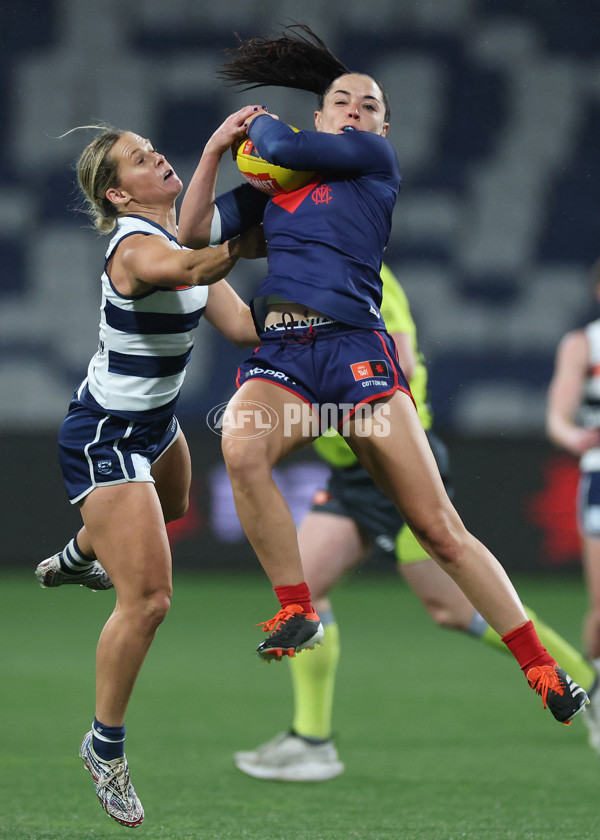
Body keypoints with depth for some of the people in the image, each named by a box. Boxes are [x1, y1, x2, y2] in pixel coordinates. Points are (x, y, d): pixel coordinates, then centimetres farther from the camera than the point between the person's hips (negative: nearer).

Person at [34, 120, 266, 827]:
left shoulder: (183, 237, 0)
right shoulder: (136, 246, -29)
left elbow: (239, 324, -6)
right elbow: (190, 269, -53)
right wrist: (241, 244, -66)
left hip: (152, 420, 10)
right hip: (105, 438, -10)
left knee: (172, 507, 41)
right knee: (147, 600, -16)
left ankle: (77, 558, 72)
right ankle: (105, 747, 3)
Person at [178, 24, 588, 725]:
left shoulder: (375, 159, 12)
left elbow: (286, 148, 1)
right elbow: (193, 232, 19)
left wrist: (260, 122, 22)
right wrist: (216, 147, 14)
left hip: (353, 347, -2)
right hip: (278, 356, 3)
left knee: (439, 527, -8)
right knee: (240, 445, -35)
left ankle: (545, 673, -1)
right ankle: (297, 613, -20)